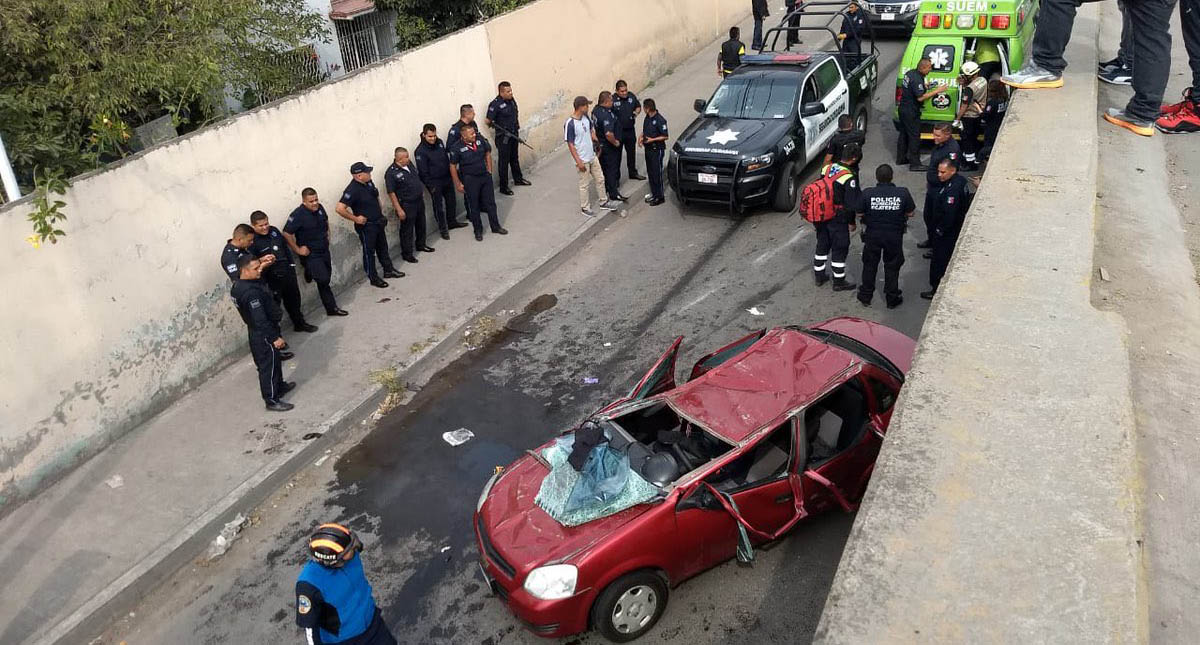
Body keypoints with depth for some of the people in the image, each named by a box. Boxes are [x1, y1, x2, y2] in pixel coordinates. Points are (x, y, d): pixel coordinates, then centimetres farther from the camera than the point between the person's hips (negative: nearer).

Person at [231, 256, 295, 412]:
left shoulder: (238, 285, 0)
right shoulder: (250, 292, -31)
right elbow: (260, 319, -30)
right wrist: (274, 338, -26)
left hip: (256, 332, 10)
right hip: (264, 335, -10)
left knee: (274, 360, 27)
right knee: (268, 366, 3)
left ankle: (279, 386, 46)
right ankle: (272, 400, 15)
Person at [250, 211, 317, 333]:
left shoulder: (273, 230, 2)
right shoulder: (252, 241, -18)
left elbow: (285, 246, 15)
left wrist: (292, 264, 16)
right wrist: (262, 261, -38)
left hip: (288, 272, 7)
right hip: (272, 279, -7)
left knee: (294, 299, 23)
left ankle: (300, 323, 43)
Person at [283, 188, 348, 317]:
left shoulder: (320, 208, -1)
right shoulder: (298, 215, -23)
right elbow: (286, 234, -23)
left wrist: (327, 235, 15)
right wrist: (298, 250, -18)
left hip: (324, 250, 7)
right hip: (310, 253, -7)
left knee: (326, 276, 13)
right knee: (323, 279, -12)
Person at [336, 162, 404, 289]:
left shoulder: (368, 182, -1)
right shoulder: (353, 190, -27)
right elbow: (340, 209, -31)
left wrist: (380, 208, 13)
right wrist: (355, 218, -23)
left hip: (378, 222, 8)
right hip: (366, 226, -8)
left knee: (383, 247, 22)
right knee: (369, 252, 7)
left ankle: (388, 270, 38)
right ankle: (373, 278, 19)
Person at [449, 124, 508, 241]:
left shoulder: (481, 141, -5)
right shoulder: (457, 148, -17)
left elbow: (488, 154, 11)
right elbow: (452, 166, -9)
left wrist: (489, 171, 8)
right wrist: (458, 184, -9)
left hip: (485, 176, 4)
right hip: (470, 180, -4)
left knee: (490, 202, 14)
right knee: (474, 206, 9)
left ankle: (495, 226, 29)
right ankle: (478, 231, 24)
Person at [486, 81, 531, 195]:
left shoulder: (512, 100, 5)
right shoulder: (495, 104, -18)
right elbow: (488, 120, -14)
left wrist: (517, 129, 16)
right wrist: (494, 124, -26)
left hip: (514, 135, 7)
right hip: (503, 137, -7)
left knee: (515, 158, 22)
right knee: (504, 161, -1)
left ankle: (518, 179, 39)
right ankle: (503, 187, 6)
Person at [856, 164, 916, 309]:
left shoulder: (867, 193, -17)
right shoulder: (903, 193, -15)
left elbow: (860, 214, -6)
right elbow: (911, 213, -4)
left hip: (872, 235, 0)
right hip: (895, 236, 0)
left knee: (870, 265, 18)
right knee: (892, 267, 16)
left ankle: (865, 297, 30)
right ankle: (892, 299, 27)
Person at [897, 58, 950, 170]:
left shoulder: (910, 73, 5)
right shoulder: (917, 80, -24)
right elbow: (920, 97, -27)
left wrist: (924, 86, 14)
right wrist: (937, 91, -23)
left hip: (903, 108, 10)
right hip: (911, 112, -10)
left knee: (904, 134, 19)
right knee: (914, 137, -4)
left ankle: (901, 158, 29)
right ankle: (915, 164, -1)